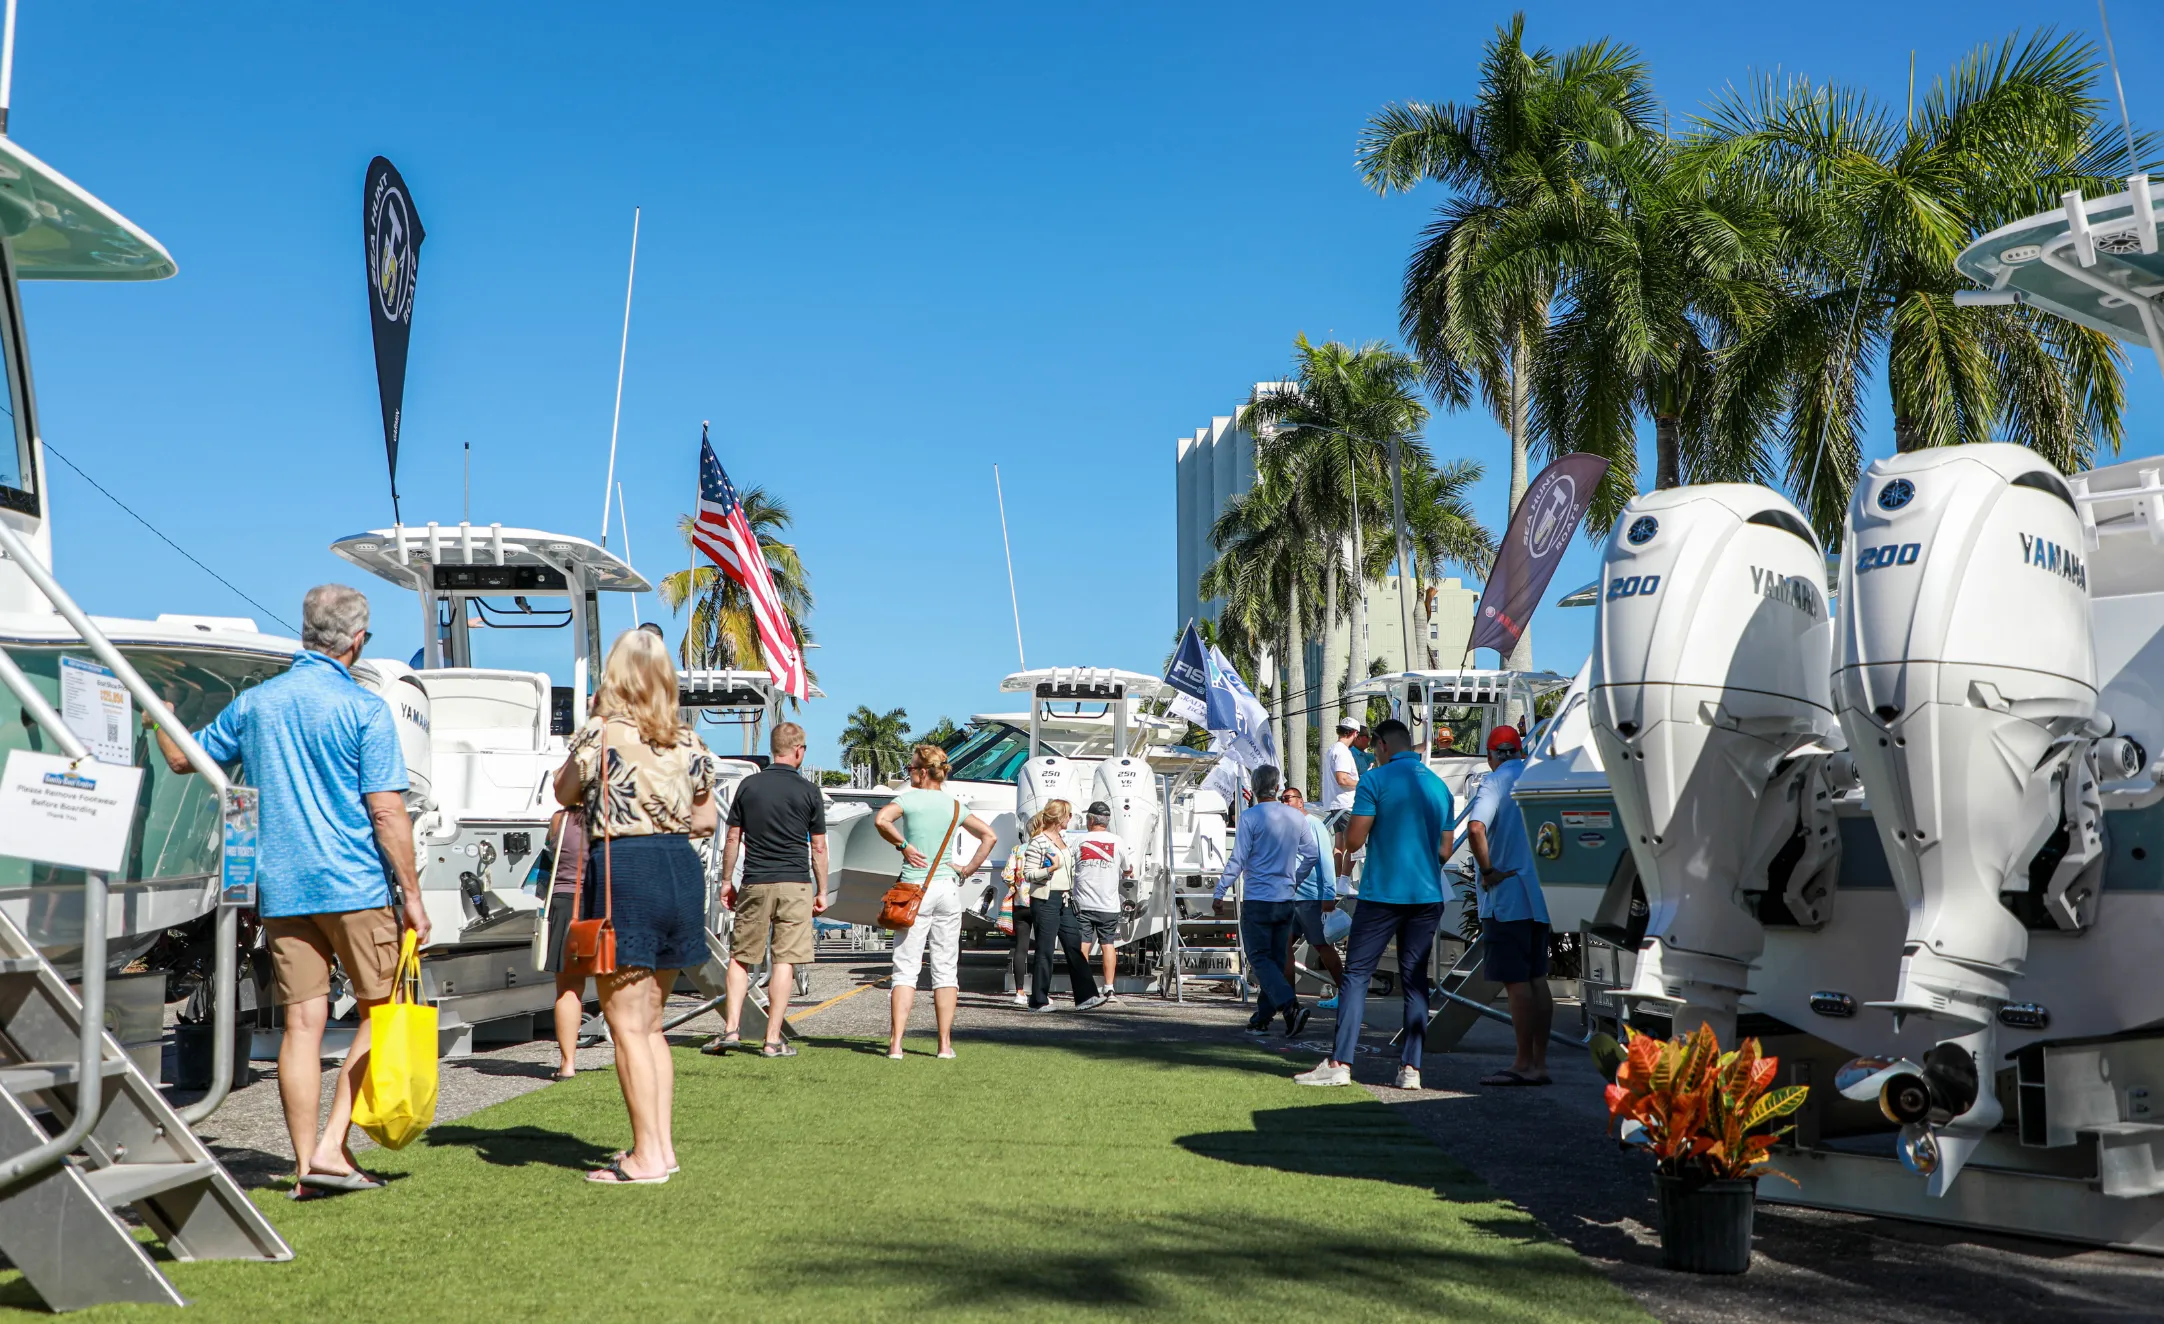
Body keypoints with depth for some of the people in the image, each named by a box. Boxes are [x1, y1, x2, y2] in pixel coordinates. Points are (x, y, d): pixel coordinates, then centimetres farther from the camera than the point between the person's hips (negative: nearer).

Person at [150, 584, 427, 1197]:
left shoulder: (254, 703, 8)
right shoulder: (364, 709, -8)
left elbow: (183, 759, 23)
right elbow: (387, 811, -11)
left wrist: (157, 719, 43)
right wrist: (412, 893, -6)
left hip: (280, 889, 5)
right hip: (354, 888, -5)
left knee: (302, 1023, 7)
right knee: (381, 1013, 8)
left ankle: (306, 1167, 9)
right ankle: (331, 1147, -1)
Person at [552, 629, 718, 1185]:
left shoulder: (600, 734, -8)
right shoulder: (689, 743, 6)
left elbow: (563, 793, 8)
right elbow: (707, 818, 14)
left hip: (621, 871, -6)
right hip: (682, 869, 6)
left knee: (627, 1026, 1)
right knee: (649, 1022, 17)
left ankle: (647, 1157, 2)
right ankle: (664, 1144, 20)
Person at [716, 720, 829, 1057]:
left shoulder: (748, 786, 4)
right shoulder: (808, 791, -1)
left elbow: (732, 839, 7)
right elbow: (818, 847, 2)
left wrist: (727, 881, 16)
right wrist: (822, 891, 10)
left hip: (754, 884, 2)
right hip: (795, 884, -2)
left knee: (740, 957, 13)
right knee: (784, 961, 0)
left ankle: (732, 1028, 5)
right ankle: (773, 1039, 0)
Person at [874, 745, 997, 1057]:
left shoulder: (909, 798, -4)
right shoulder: (955, 805, 9)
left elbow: (881, 820, -21)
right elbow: (989, 836, 9)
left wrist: (904, 845, -8)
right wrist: (969, 869, 9)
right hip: (948, 888, 3)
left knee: (905, 968, -2)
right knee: (945, 969, 8)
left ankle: (896, 1042, -8)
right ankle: (945, 1044, 8)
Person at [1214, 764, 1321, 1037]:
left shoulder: (1250, 817, -11)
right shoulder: (1297, 817, 5)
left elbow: (1238, 859, -13)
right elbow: (1312, 854, 12)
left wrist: (1220, 892, -4)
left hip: (1257, 900, -5)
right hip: (1286, 900, 5)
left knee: (1259, 958, -3)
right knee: (1276, 958, 13)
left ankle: (1291, 1007, -21)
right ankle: (1263, 1016, 17)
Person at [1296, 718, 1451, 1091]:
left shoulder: (1375, 780, -8)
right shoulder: (1439, 786, 11)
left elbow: (1353, 841, -10)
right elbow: (1445, 850, 17)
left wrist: (1350, 822, 10)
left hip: (1382, 895, -5)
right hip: (1427, 896, 5)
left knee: (1356, 974, -1)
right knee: (1415, 979, 8)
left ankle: (1339, 1063, -7)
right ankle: (1410, 1068, 5)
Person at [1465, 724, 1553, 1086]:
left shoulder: (1495, 782, -10)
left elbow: (1475, 828, -27)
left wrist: (1488, 871, -16)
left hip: (1507, 897, -7)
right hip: (1542, 895, 7)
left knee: (1516, 982, -3)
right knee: (1538, 979, 12)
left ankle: (1524, 1064, 0)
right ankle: (1539, 1063, 16)